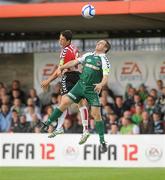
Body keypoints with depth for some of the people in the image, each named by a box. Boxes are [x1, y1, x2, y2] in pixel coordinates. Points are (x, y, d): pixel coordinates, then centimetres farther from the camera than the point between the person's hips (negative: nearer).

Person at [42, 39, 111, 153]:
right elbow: (74, 62, 15)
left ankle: (102, 142, 0)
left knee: (96, 114, -9)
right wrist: (61, 68, 4)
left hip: (92, 89, -4)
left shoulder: (104, 60, -5)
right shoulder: (88, 55, 12)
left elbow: (105, 78, -15)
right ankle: (48, 123, 5)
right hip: (80, 85, 4)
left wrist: (101, 84, -36)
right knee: (65, 102, -5)